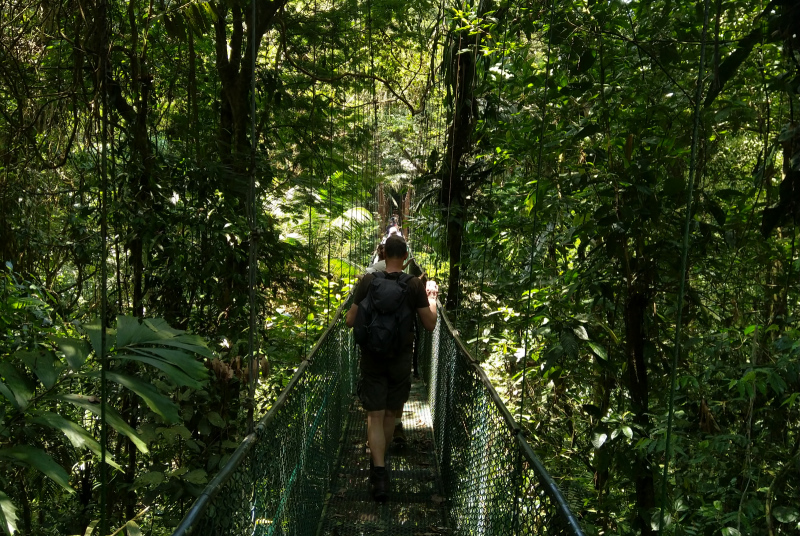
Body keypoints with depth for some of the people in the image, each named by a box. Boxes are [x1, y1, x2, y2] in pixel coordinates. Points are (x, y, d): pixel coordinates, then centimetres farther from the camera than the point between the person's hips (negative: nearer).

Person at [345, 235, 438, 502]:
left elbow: (350, 321, -4)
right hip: (401, 359, 1)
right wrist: (432, 297, 13)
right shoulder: (415, 285, -8)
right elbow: (430, 324, -2)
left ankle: (379, 473, -9)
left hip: (372, 358, -1)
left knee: (375, 415, 2)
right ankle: (378, 462, 35)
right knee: (391, 413, 18)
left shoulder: (367, 281, -8)